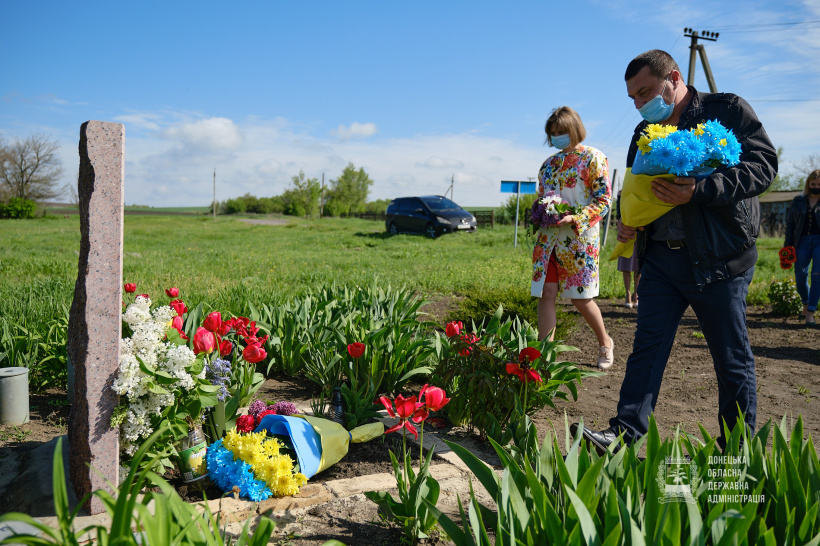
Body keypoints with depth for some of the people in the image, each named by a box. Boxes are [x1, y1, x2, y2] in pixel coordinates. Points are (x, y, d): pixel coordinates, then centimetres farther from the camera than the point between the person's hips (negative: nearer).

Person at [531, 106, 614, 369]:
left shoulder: (594, 158, -2)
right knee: (546, 293, -2)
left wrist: (575, 218, -21)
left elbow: (603, 201, -7)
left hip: (579, 238, -5)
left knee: (580, 298, 0)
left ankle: (605, 342, 26)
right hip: (548, 237, 5)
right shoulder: (549, 163, 15)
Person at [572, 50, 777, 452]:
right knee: (647, 346, 1)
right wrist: (627, 222, 5)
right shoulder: (644, 133, 15)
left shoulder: (728, 110, -2)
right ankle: (625, 434, 4)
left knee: (732, 358, 5)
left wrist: (698, 191, -24)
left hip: (718, 257, -5)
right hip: (661, 257, 5)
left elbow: (763, 165, -13)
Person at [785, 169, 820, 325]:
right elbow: (790, 223, 12)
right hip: (802, 241, 2)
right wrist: (788, 245, 7)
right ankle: (806, 304, 28)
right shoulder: (798, 201, 10)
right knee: (800, 277, 2)